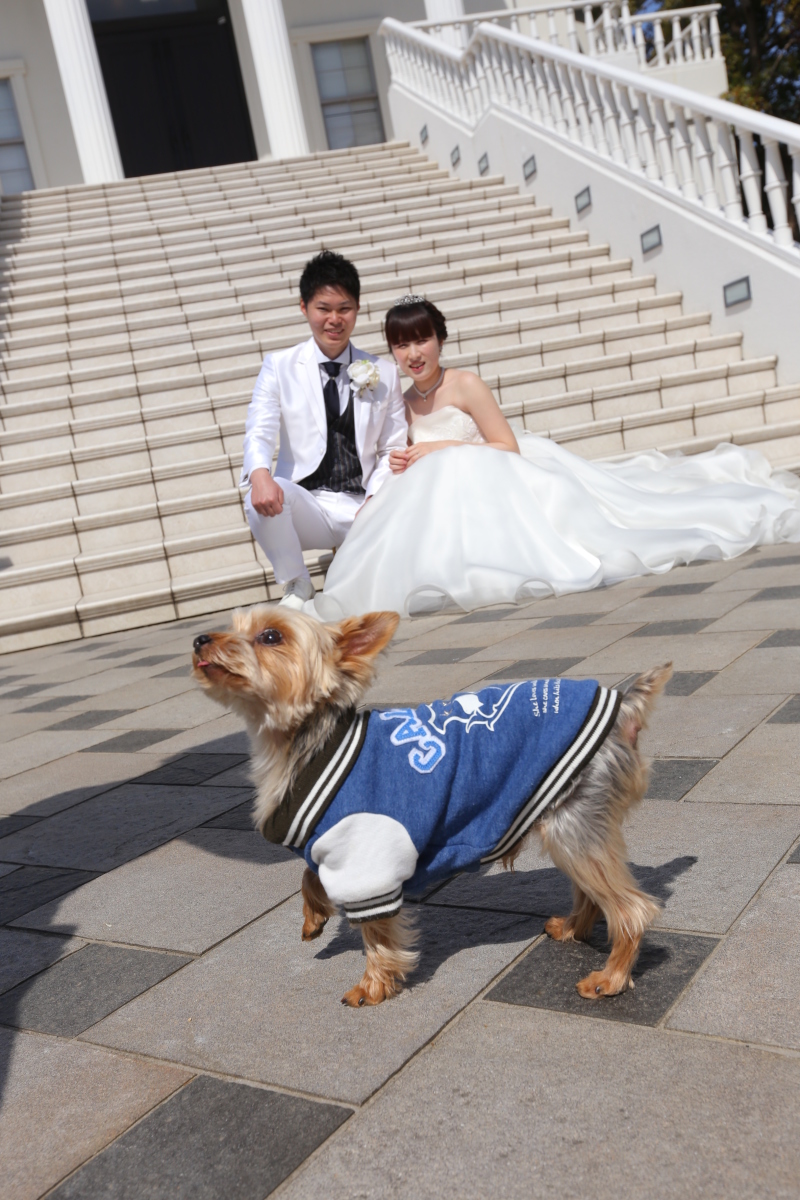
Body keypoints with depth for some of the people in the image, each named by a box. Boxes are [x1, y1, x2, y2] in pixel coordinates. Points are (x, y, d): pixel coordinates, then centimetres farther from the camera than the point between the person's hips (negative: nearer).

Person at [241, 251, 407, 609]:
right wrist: (260, 474, -31)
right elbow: (259, 432, -6)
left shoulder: (383, 374, 11)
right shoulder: (279, 367, 7)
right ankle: (296, 586, -6)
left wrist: (376, 499, -11)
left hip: (363, 507, 1)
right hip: (306, 505, -1)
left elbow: (393, 449, 10)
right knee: (263, 497, -35)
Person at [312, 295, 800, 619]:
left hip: (502, 483, -6)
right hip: (456, 502, 6)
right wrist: (408, 467, -6)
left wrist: (444, 449, -14)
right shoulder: (405, 404, 8)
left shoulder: (465, 385, -10)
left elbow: (508, 448, -13)